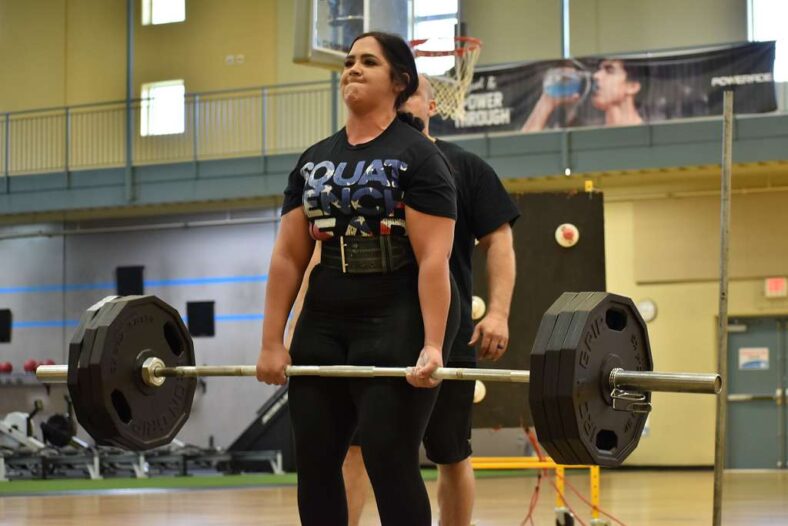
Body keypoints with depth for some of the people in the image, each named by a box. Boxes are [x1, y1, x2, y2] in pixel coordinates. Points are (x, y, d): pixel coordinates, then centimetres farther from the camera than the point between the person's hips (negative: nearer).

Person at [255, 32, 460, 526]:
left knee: (389, 461, -8)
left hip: (398, 322, -7)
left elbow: (433, 260, -14)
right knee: (314, 461, 5)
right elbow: (288, 257, 10)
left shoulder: (417, 157, -6)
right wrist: (272, 343, 5)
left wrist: (433, 346, -23)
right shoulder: (313, 161, 13)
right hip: (325, 323, 7)